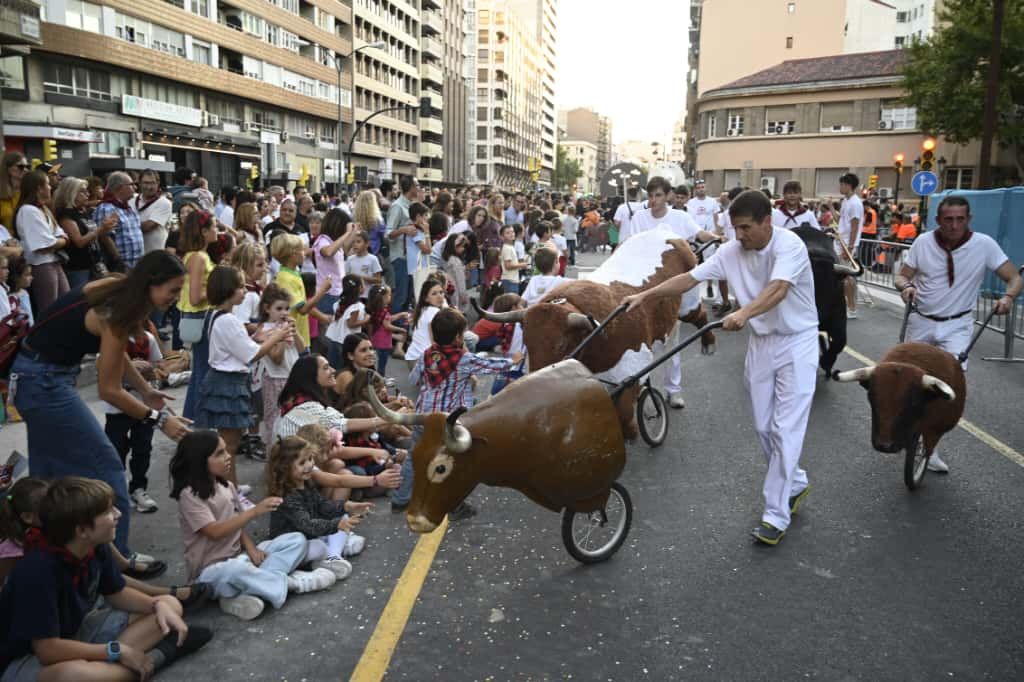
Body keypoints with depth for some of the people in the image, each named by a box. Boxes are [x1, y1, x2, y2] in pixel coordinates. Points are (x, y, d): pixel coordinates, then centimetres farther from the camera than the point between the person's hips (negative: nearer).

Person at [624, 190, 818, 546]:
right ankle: (794, 483, 36)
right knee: (763, 427, 12)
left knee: (786, 430, -8)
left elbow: (778, 289, -38)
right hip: (761, 342, 6)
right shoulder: (731, 252, -4)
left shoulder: (790, 246, -21)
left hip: (796, 343, -6)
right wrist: (644, 295, -9)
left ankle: (776, 514, -2)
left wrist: (744, 313, -55)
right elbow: (689, 278, -3)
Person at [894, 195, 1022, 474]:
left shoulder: (984, 244, -12)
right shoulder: (923, 242, -8)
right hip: (921, 322, 2)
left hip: (956, 326, -2)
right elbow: (902, 275, -2)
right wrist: (906, 286, -25)